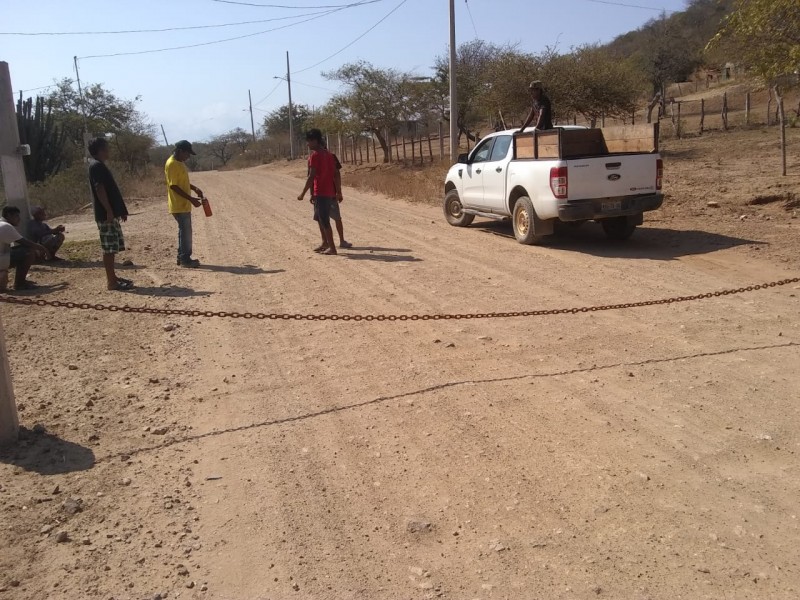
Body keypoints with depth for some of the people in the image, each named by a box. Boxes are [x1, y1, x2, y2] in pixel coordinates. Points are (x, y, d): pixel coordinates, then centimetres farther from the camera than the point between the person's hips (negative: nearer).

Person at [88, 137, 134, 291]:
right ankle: (112, 281, -4)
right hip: (106, 214, -10)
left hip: (111, 213, 10)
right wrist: (109, 210, -25)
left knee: (112, 248, 14)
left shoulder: (99, 165, 19)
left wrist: (120, 210, 22)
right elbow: (100, 189, -21)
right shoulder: (97, 166, -13)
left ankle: (112, 277, 21)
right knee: (109, 248, -7)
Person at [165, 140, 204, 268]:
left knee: (185, 231, 13)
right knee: (185, 231, -6)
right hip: (179, 205, -10)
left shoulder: (179, 163, 13)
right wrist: (191, 199, -24)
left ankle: (183, 257, 20)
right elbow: (174, 186, -21)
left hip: (184, 205, 10)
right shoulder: (172, 164, -17)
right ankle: (185, 259, 0)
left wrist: (194, 188, 9)